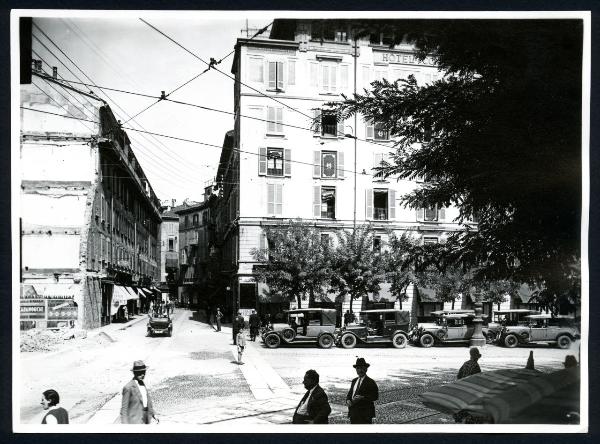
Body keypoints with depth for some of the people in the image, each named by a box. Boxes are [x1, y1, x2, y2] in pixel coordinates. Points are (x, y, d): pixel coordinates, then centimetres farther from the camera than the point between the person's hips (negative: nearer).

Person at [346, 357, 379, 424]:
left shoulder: (370, 382, -5)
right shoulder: (354, 381, 17)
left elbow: (375, 396, -11)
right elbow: (349, 393, 21)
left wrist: (362, 398, -22)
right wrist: (348, 400, -2)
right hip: (353, 413, 7)